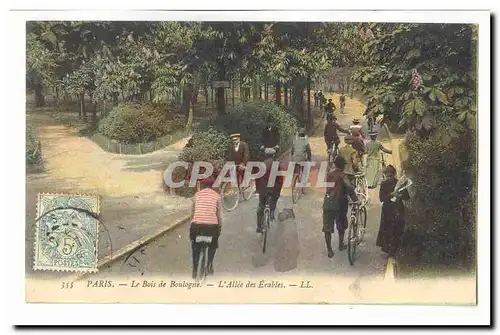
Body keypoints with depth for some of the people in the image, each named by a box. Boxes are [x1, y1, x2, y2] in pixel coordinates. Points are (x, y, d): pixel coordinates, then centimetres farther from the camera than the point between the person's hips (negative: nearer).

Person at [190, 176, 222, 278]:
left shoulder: (197, 194, 11)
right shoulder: (217, 195, 8)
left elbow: (192, 212, 16)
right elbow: (219, 214, 9)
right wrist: (220, 226, 22)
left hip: (197, 224, 1)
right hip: (212, 224, -1)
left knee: (195, 247, 22)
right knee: (213, 245, 28)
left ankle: (195, 271, 20)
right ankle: (210, 264, 14)